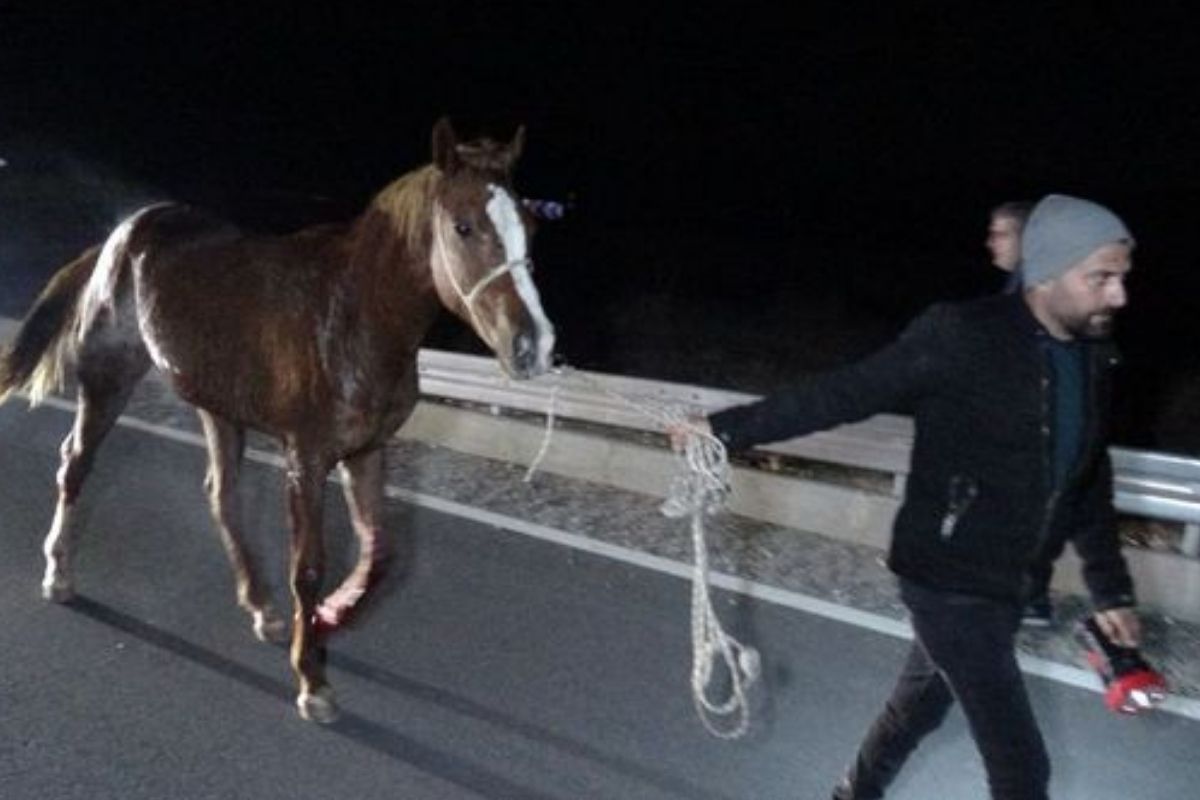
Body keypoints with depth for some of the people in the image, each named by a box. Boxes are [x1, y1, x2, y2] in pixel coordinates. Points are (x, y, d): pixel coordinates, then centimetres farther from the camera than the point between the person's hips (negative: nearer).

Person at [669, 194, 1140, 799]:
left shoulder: (1092, 356, 3)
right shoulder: (961, 335, -21)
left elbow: (1089, 481, 13)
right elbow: (843, 393, -16)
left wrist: (1110, 589, 16)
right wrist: (728, 428, -13)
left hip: (1003, 583, 7)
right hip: (947, 579, -7)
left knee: (921, 707, 25)